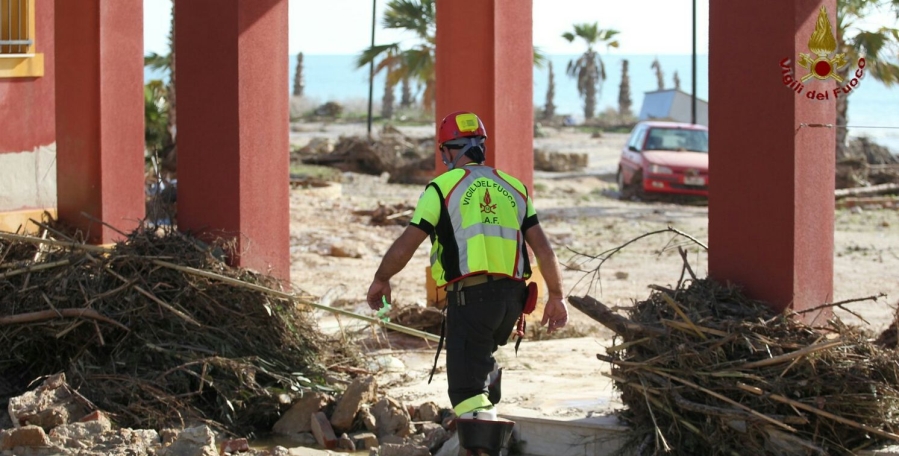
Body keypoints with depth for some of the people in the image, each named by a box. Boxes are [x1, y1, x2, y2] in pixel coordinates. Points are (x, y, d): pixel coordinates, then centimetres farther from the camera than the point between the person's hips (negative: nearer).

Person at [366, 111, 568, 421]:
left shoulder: (442, 188, 0)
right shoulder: (513, 187, 15)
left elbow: (406, 245, -2)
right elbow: (543, 248, 11)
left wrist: (381, 279, 14)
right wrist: (556, 296, 18)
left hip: (470, 296, -6)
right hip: (511, 295, 6)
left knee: (468, 389, -7)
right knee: (483, 358, 30)